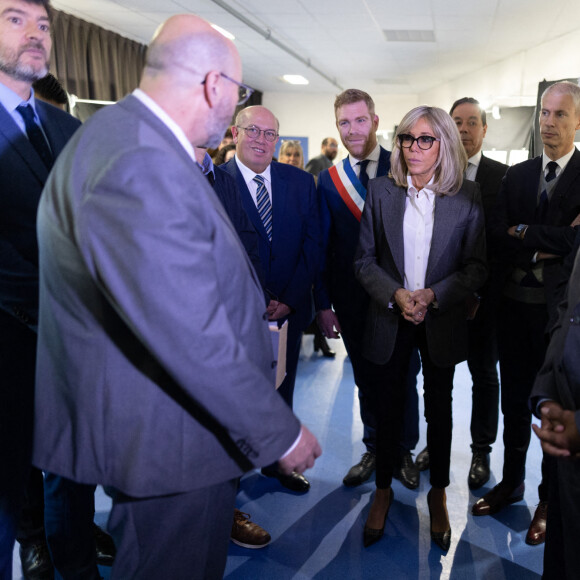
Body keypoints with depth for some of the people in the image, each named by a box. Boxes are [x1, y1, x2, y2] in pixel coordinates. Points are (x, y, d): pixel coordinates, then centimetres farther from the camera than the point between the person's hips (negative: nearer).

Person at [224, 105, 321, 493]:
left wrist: (289, 300, -9)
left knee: (281, 392, 18)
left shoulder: (301, 182, 3)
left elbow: (312, 245, 1)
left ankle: (278, 462, 38)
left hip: (287, 310, 3)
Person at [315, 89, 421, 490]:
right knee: (367, 378, 14)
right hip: (353, 300, 2)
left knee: (403, 378, 10)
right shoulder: (329, 179, 3)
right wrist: (324, 303, 1)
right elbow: (323, 246, 4)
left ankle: (404, 451, 30)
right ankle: (375, 450, 32)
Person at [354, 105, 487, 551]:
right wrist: (396, 295, -16)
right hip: (391, 318, 1)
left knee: (439, 406, 13)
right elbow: (365, 259, -1)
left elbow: (478, 266, -4)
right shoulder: (381, 192, -3)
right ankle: (384, 490, 32)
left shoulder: (467, 196, -6)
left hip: (442, 319, 0)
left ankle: (438, 495, 33)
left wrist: (433, 295, -17)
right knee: (390, 404, 12)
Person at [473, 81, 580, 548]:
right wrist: (541, 251, -15)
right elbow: (498, 238, -3)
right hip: (516, 304, 4)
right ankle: (512, 482, 34)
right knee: (515, 400, 16)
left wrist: (522, 233, -13)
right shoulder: (517, 175, 6)